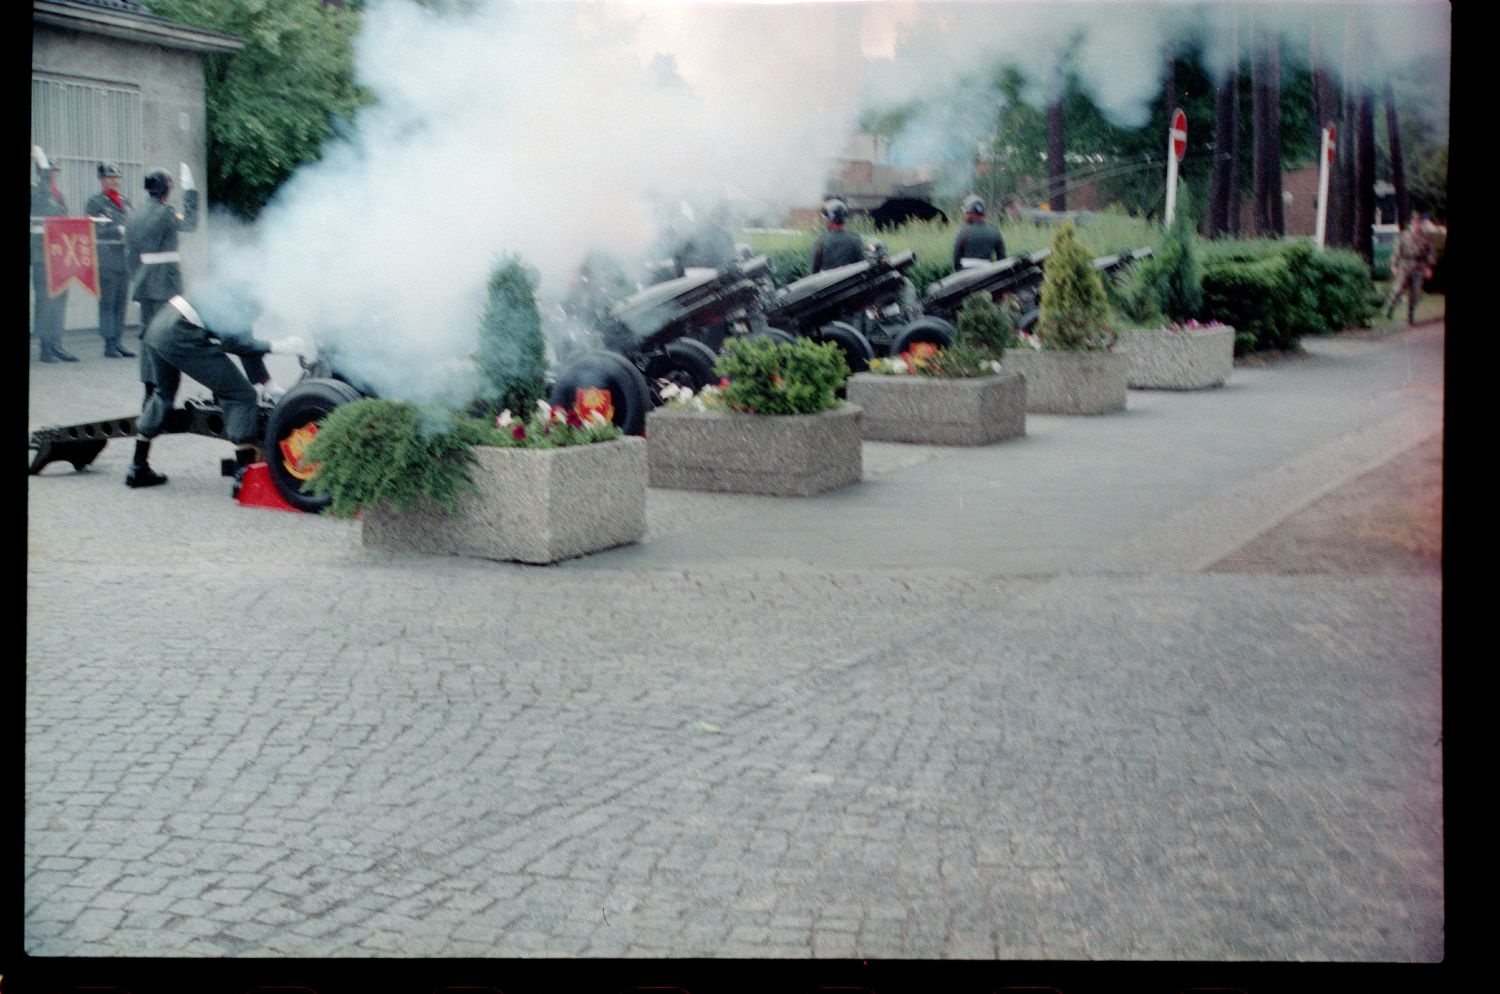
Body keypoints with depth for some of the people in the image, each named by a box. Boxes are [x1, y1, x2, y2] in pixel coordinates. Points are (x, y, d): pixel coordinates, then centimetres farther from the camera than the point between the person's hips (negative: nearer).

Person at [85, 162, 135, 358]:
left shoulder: (125, 202, 19)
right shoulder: (94, 202, 1)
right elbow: (93, 230, -9)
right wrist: (119, 231, -15)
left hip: (124, 259, 6)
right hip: (106, 260, -6)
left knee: (121, 303, 6)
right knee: (107, 303, -5)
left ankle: (117, 342, 12)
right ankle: (109, 344, -2)